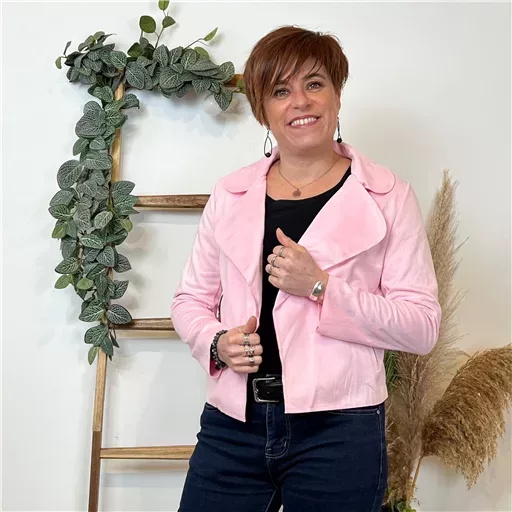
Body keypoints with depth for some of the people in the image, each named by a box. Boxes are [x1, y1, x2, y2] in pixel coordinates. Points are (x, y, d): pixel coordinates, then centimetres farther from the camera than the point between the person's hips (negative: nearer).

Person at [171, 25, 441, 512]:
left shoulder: (388, 197, -2)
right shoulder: (230, 194, 7)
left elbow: (421, 325, -7)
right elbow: (190, 298, 13)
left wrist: (321, 287, -18)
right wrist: (216, 343, -7)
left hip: (338, 431, -2)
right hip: (232, 424, 3)